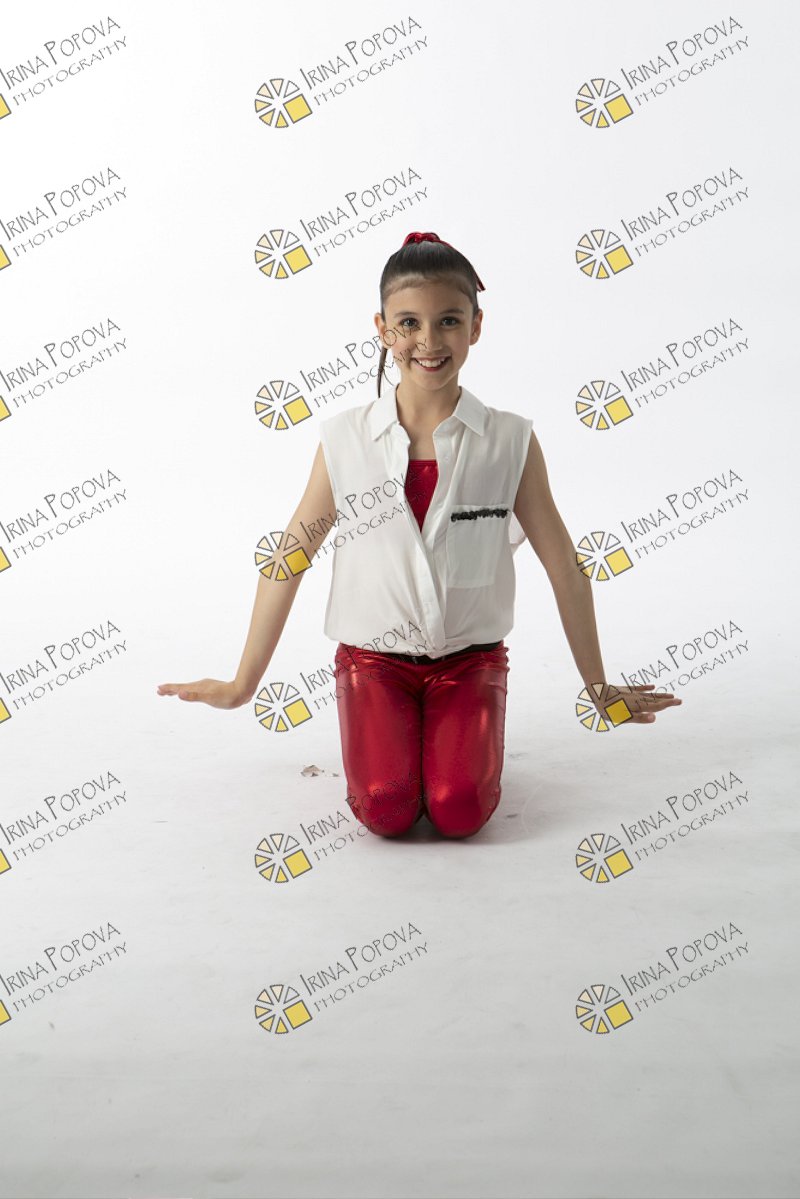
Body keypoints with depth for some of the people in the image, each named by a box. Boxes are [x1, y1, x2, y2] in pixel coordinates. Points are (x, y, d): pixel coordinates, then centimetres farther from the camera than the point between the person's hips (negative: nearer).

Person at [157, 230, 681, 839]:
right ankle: (384, 738, 15)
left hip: (470, 655, 0)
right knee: (387, 810, -19)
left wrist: (599, 687, 8)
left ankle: (449, 735, 14)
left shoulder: (511, 440, -5)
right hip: (374, 655, 0)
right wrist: (243, 684, 6)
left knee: (460, 811, -19)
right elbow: (291, 557, 1)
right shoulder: (346, 437, -4)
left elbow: (564, 566, 2)